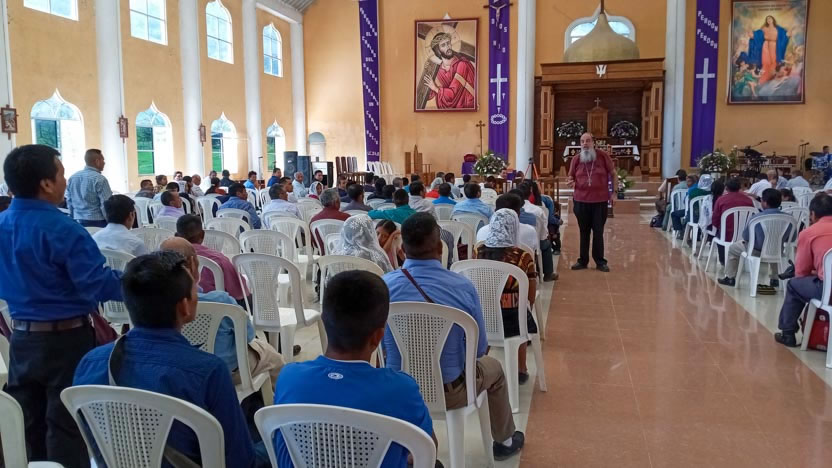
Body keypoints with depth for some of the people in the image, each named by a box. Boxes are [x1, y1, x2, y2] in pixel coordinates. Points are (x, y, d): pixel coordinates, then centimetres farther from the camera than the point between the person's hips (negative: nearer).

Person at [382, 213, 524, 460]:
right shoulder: (463, 287, -21)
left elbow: (381, 342, 1)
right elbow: (479, 348, -8)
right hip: (449, 392, -2)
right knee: (493, 367, 29)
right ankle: (504, 441, 49)